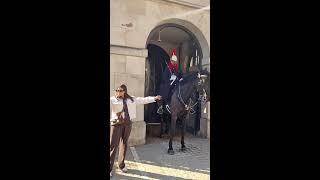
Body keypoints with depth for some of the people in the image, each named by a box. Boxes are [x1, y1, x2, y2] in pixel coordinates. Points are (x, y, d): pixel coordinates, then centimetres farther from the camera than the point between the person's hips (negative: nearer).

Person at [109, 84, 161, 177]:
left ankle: (121, 164, 28)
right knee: (113, 145, -4)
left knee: (124, 144, 13)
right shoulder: (112, 100, -2)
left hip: (127, 124, 4)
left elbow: (143, 100, 14)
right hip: (116, 124, -4)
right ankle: (110, 168, 5)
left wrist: (154, 98, 15)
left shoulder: (131, 99, 9)